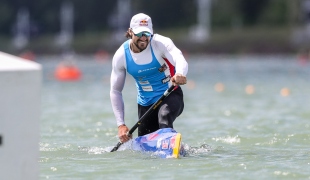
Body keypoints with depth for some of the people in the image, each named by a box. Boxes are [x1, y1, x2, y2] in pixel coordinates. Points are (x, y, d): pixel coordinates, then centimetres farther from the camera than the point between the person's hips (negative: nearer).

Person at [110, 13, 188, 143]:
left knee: (164, 118, -37)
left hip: (170, 95, -4)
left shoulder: (160, 43, -21)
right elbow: (115, 91, -4)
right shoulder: (121, 56, -11)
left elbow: (180, 61, -42)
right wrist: (121, 125, -13)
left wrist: (180, 74, -68)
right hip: (145, 102, 4)